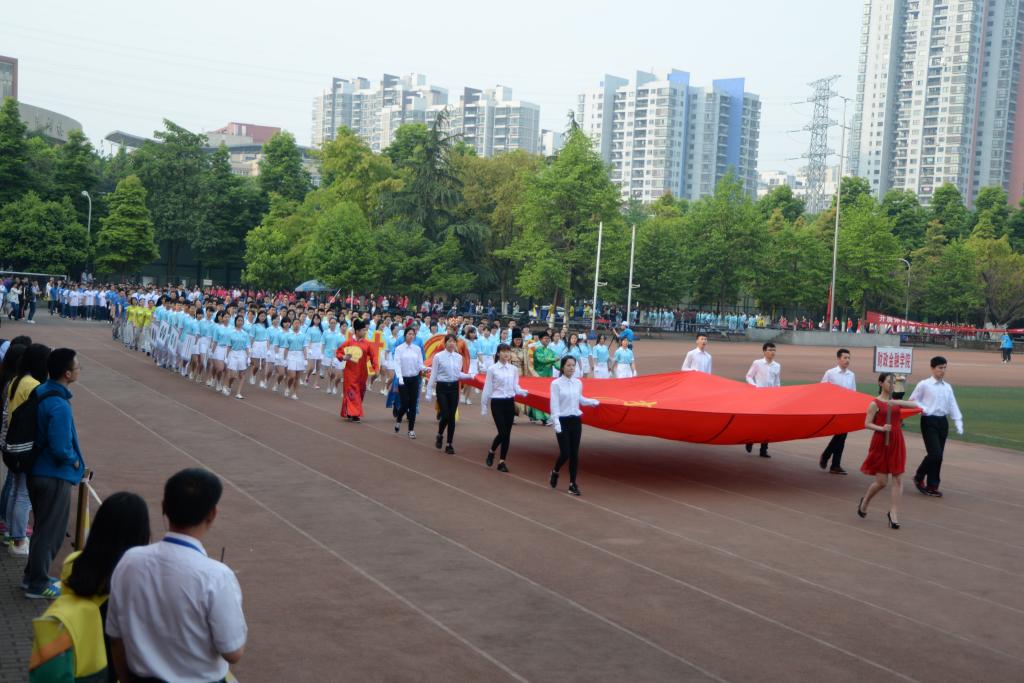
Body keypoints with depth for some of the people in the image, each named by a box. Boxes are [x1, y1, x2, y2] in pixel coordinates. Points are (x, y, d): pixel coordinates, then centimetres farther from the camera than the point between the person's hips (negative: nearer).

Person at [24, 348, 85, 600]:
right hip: (55, 475, -9)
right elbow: (60, 448, -28)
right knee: (51, 531, 5)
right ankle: (38, 584, 16)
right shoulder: (59, 405, -27)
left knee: (45, 526, 22)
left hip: (39, 470, 9)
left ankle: (33, 574, 34)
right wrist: (75, 461, -8)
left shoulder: (41, 392, 2)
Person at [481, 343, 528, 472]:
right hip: (497, 403, -4)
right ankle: (491, 452, 17)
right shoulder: (492, 369, -5)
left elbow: (515, 387, 6)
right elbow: (487, 389, -1)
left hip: (510, 403, 4)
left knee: (507, 433, 4)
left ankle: (502, 461, 14)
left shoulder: (513, 369, 5)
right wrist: (484, 407, 1)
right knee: (502, 432, -10)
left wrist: (524, 392, -15)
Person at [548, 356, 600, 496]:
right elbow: (554, 405, -12)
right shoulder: (556, 384, -9)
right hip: (563, 421, -4)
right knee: (565, 453, -6)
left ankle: (572, 484, 11)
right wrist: (556, 423, -18)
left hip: (576, 420, 4)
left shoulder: (578, 383, 5)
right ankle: (555, 472, 24)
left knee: (575, 453, 4)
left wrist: (593, 402, 10)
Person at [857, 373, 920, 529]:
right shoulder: (875, 403, -6)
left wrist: (896, 402, -3)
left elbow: (915, 405, 3)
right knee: (881, 481, 0)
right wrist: (881, 428, -22)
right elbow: (867, 423, -9)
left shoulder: (896, 402, 10)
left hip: (896, 443, 5)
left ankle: (894, 512, 5)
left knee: (897, 479, -1)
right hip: (881, 443, -5)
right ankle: (864, 502, 26)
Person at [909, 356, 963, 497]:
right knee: (935, 453, -13)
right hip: (929, 421, -5)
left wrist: (958, 423, 2)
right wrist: (922, 408, -13)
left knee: (939, 455, 7)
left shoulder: (947, 387, 11)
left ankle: (932, 486, 17)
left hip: (943, 421, 5)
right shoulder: (924, 385, -3)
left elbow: (953, 406, 10)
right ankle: (919, 477, 9)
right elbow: (912, 400, 4)